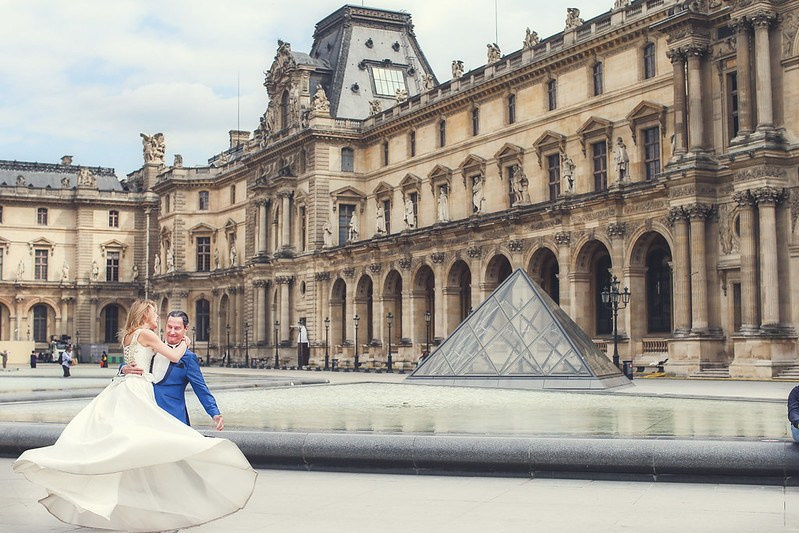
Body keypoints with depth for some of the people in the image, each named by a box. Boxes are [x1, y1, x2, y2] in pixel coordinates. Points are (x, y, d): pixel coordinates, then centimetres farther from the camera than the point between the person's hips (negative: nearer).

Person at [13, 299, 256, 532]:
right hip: (136, 391, -9)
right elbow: (174, 356, -5)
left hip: (121, 389, 9)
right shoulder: (146, 334, -4)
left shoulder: (127, 336, 21)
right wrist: (184, 343, 15)